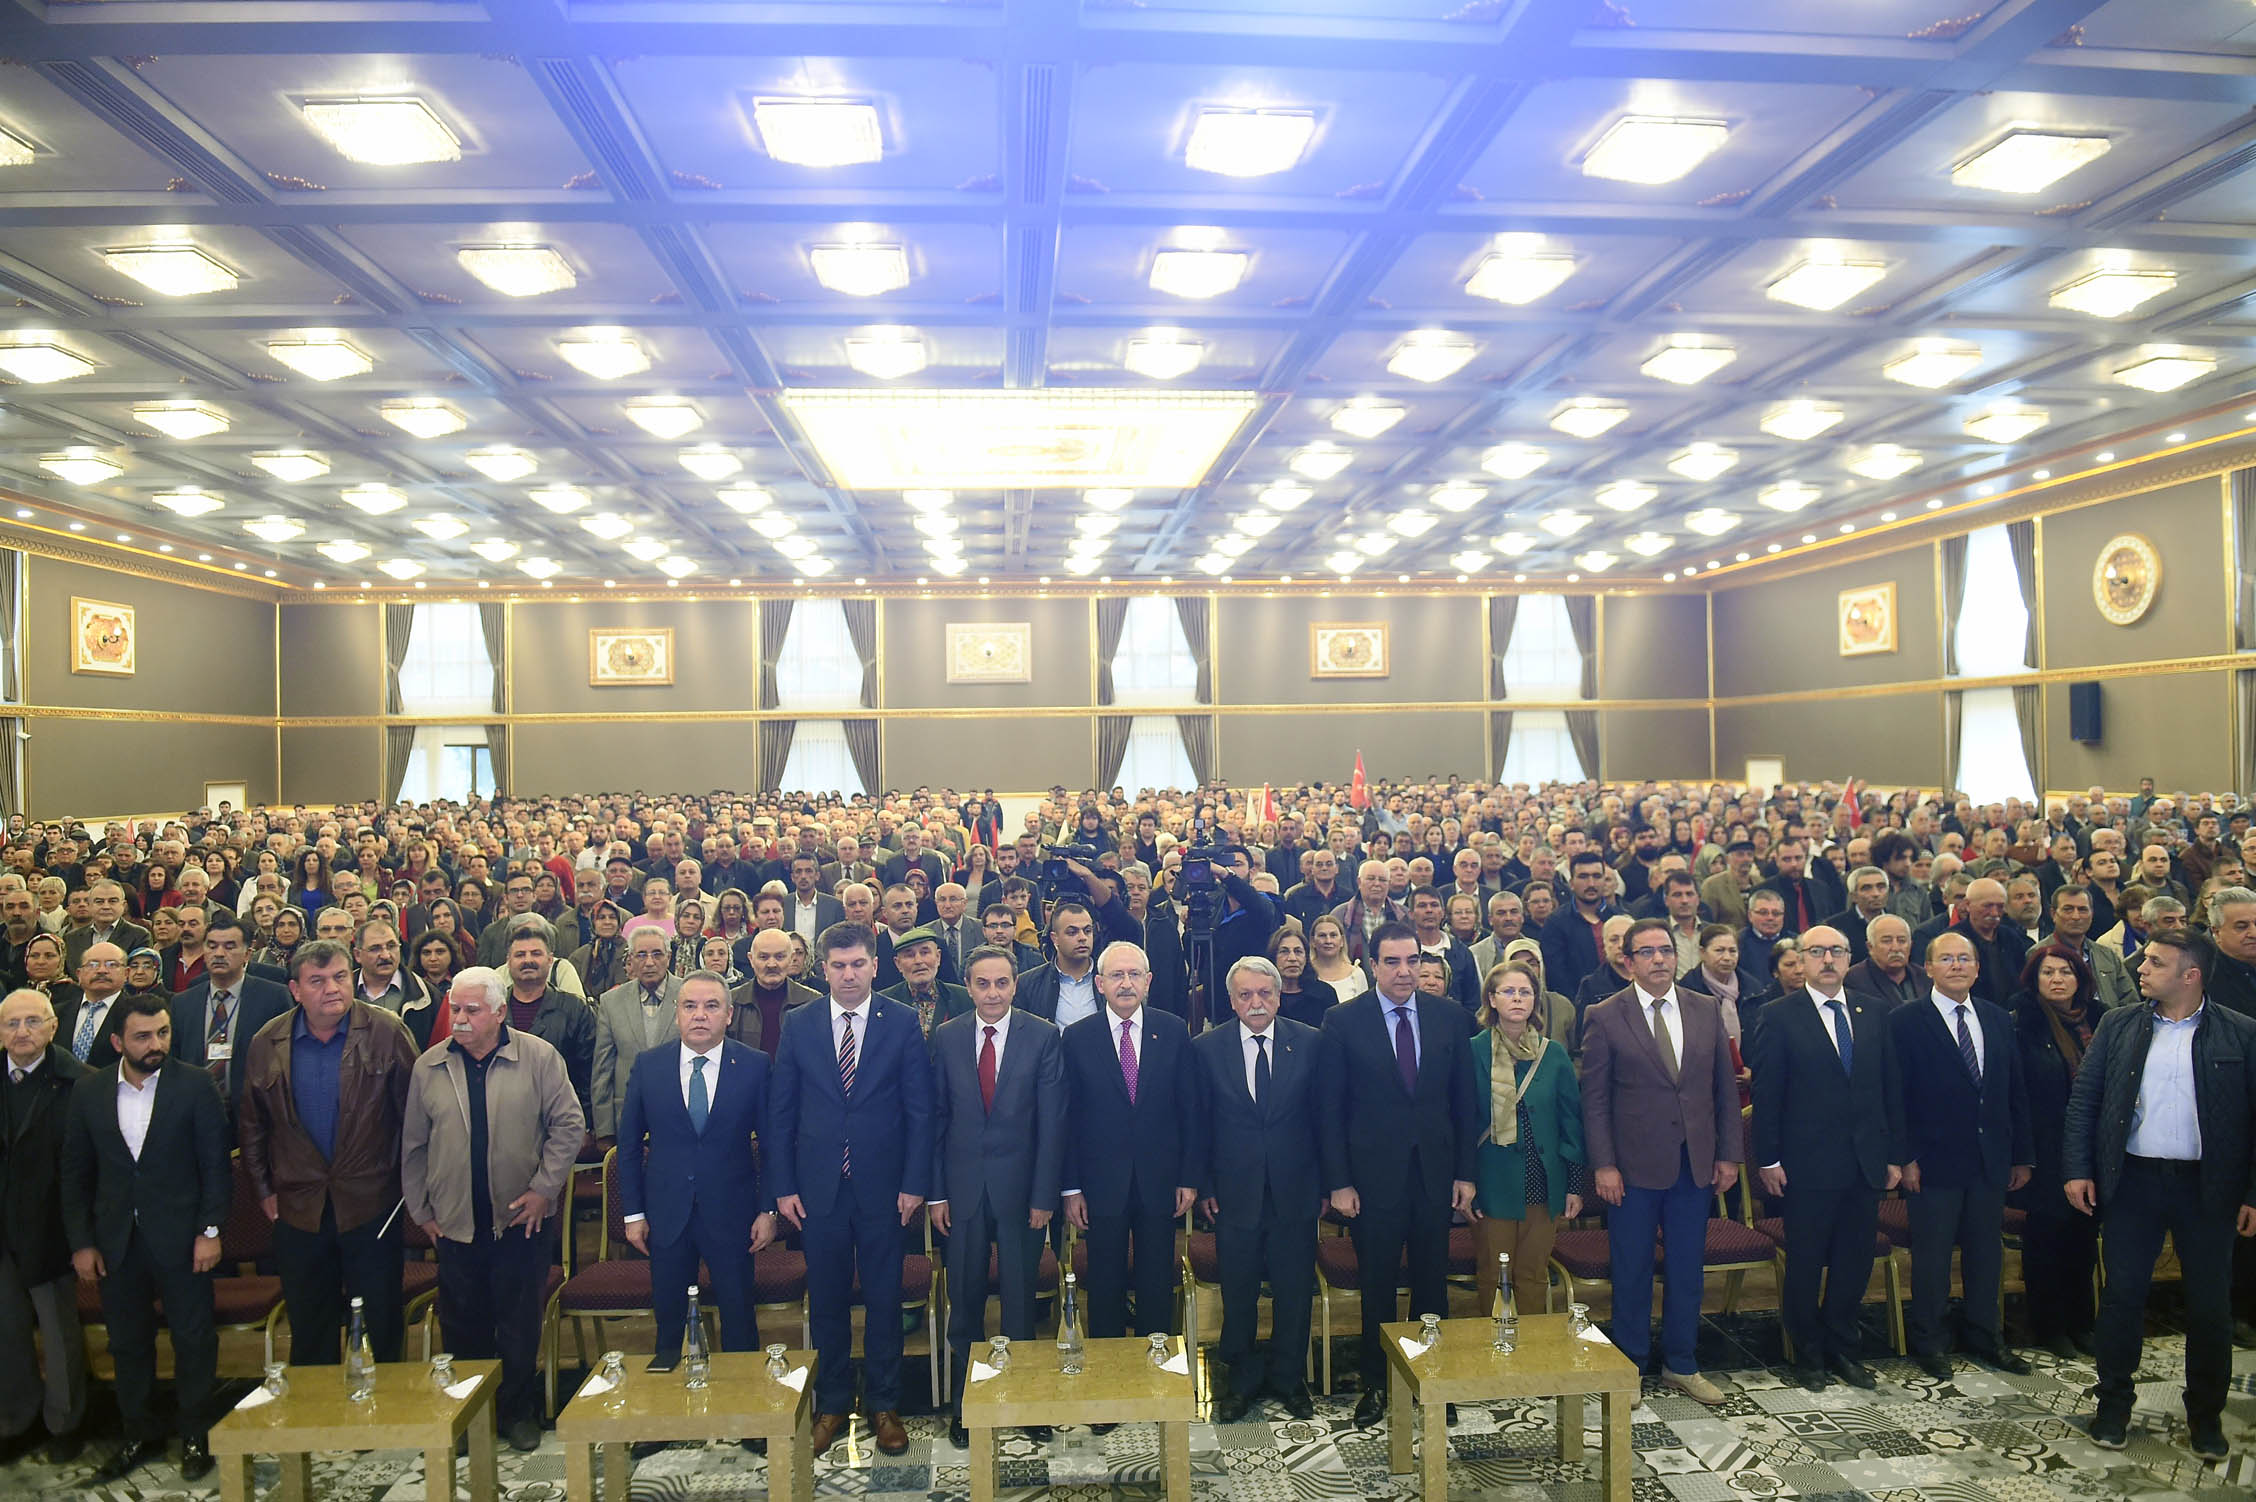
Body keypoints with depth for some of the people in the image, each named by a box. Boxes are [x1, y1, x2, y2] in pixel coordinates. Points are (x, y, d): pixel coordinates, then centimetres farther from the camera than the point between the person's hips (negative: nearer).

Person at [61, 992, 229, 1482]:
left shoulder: (195, 1085, -7)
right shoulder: (88, 1092, 2)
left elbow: (216, 1164, -6)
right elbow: (75, 1174, 6)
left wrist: (210, 1230, -10)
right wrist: (81, 1242, 2)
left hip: (180, 1238, -3)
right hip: (116, 1241, 3)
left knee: (193, 1340, 5)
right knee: (128, 1344, 14)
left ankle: (195, 1436, 21)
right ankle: (139, 1436, 31)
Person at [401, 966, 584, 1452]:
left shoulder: (539, 1057, -6)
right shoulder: (429, 1066, 3)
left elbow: (569, 1125, -4)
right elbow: (413, 1144, 10)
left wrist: (544, 1188, -9)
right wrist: (420, 1209, 9)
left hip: (521, 1217, -2)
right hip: (454, 1222, 2)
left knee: (520, 1322, 7)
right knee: (462, 1323, 11)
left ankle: (518, 1411, 22)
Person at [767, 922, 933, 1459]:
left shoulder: (903, 1023, -2)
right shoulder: (798, 1024, 2)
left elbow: (919, 1109, -2)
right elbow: (780, 1112, 4)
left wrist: (914, 1184, -7)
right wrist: (782, 1186, -2)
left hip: (882, 1187, -1)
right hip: (818, 1188, 1)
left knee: (884, 1299, 8)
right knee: (827, 1301, 11)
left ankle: (883, 1405, 24)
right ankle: (831, 1405, 27)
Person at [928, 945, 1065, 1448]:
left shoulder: (1042, 1037, -5)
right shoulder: (946, 1038, 1)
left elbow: (1052, 1121, -5)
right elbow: (937, 1117, 3)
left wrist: (1044, 1195, -8)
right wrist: (936, 1191, 0)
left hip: (1020, 1186, -1)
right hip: (964, 1187, 2)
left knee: (1020, 1298, 9)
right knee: (964, 1301, 9)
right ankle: (964, 1402, 24)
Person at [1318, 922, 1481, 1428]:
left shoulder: (1451, 1018, 3)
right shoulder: (1343, 1021, -5)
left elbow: (1465, 1100, 6)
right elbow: (1330, 1107, -4)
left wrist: (1465, 1173, 3)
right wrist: (1338, 1182, -8)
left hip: (1436, 1173, 2)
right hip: (1373, 1174, -2)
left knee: (1433, 1284, 11)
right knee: (1378, 1287, 8)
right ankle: (1375, 1384, 24)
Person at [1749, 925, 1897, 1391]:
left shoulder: (1875, 1013, 7)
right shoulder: (1781, 1016, -6)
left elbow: (1889, 1086, 10)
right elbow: (1766, 1093, -6)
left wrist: (1894, 1155, 6)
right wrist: (1767, 1160, -9)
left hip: (1866, 1162, 4)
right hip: (1807, 1164, -4)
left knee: (1855, 1263, 13)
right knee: (1805, 1265, 7)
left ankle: (1843, 1348, 29)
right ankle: (1808, 1356, 22)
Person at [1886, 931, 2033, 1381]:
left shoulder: (1997, 1019, 9)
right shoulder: (1905, 1022, -7)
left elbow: (2015, 1090, 11)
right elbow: (1896, 1095, -10)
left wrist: (2022, 1154, 8)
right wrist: (1905, 1157, -14)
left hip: (1991, 1160, 5)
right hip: (1934, 1160, -5)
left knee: (1986, 1251, 15)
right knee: (1932, 1255, 5)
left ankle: (1983, 1336, 31)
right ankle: (1928, 1343, 18)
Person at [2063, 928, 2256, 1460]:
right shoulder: (2118, 1026, 3)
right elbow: (2083, 1098, 4)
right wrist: (2077, 1169, -2)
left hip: (2207, 1187, -1)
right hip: (2133, 1180, 1)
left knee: (2210, 1303, 8)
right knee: (2122, 1294, 6)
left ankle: (2205, 1414, 26)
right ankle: (2114, 1402, 20)